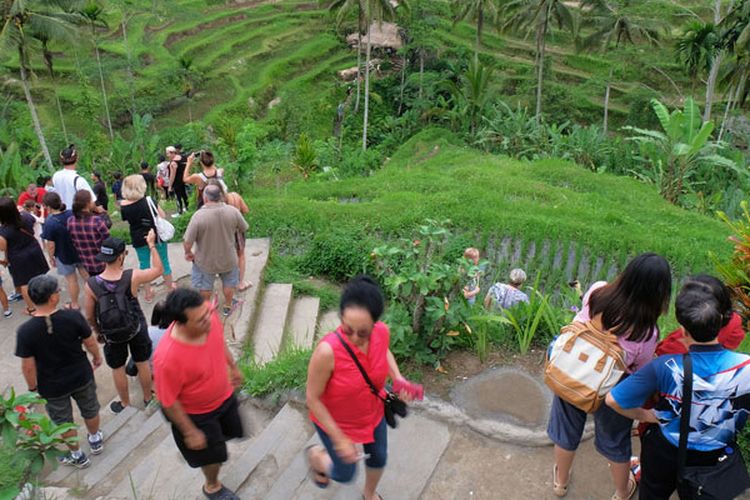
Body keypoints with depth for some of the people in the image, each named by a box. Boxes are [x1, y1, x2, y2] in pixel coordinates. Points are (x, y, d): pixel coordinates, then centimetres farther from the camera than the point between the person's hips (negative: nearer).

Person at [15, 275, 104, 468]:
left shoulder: (25, 331, -25)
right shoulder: (73, 317, -25)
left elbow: (28, 367, -16)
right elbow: (90, 342, -10)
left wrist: (33, 388, 1)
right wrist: (97, 356, 11)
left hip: (52, 387, 0)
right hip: (81, 377, 1)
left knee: (63, 421, 24)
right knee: (90, 410, 28)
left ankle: (77, 455, 43)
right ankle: (95, 440, 51)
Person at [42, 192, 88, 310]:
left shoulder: (50, 223, -25)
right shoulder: (73, 214, -12)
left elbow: (51, 245, -19)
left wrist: (51, 257, -2)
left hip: (64, 255, -4)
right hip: (81, 251, 4)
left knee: (71, 279, 12)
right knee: (86, 274, 21)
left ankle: (75, 304, 29)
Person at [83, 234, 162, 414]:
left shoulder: (90, 285, -23)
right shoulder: (132, 277, -27)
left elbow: (90, 317, -10)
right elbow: (158, 269, -9)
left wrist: (99, 331, 10)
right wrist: (152, 244, -1)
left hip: (112, 334, 0)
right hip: (137, 329, 0)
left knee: (118, 369, 22)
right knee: (143, 364, 22)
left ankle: (125, 404, 42)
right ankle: (148, 398, 42)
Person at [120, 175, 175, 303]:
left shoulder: (124, 206, -13)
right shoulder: (149, 201, -19)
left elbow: (127, 220, 5)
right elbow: (163, 216, -10)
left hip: (139, 240, 1)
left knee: (144, 265, 17)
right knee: (164, 261, 17)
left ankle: (148, 293, 27)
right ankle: (170, 286, 33)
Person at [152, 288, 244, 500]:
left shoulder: (207, 313, -27)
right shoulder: (168, 358, -42)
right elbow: (169, 401, -25)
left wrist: (233, 366, 11)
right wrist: (190, 432, -13)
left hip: (224, 395, 5)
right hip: (197, 413, -5)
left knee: (231, 431, 29)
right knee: (213, 454, 19)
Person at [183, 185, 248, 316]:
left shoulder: (199, 216, -28)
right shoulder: (233, 211, -20)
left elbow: (187, 242, -24)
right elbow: (243, 229, -3)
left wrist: (188, 253, -3)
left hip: (206, 260, -1)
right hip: (228, 258, 2)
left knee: (205, 286, 25)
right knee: (229, 282, 28)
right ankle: (228, 307, 46)